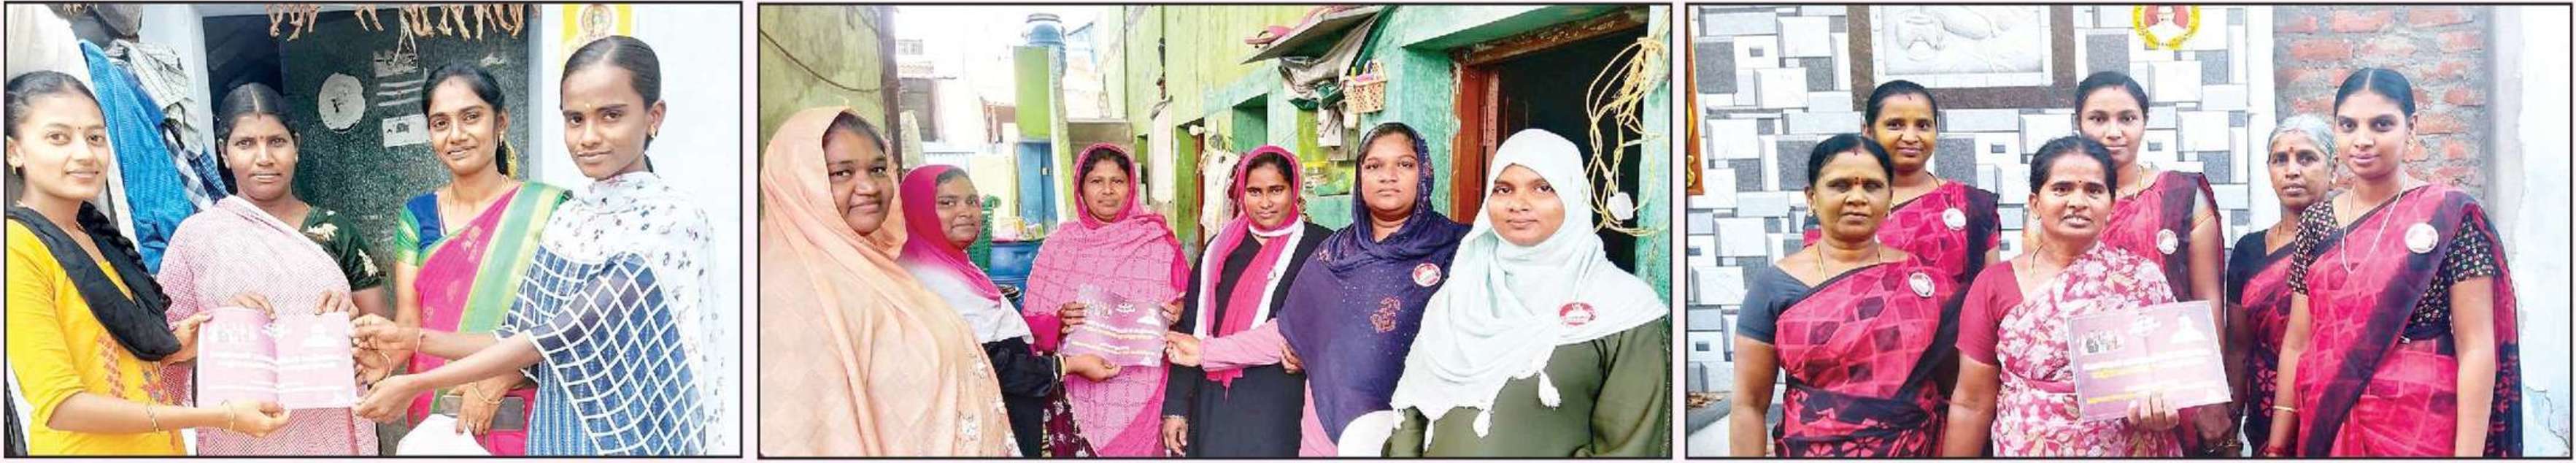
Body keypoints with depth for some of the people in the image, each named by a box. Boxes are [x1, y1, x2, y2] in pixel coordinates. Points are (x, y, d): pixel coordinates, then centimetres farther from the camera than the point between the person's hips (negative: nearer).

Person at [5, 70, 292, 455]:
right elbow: (60, 406, -21)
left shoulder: (99, 237, 8)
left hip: (159, 447, 7)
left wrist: (168, 351, -2)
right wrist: (220, 417, -22)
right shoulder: (17, 247, -16)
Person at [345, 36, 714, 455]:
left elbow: (566, 336, -19)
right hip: (557, 434, 6)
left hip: (630, 438, -6)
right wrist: (411, 339, 0)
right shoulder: (566, 221, 7)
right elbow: (525, 337, 8)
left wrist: (416, 384, -16)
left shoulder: (672, 221, -17)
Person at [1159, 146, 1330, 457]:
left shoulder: (1320, 246, -1)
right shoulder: (1220, 248, 11)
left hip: (1281, 407, -3)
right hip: (1214, 406, 3)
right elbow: (1190, 327, 11)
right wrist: (1176, 407, 4)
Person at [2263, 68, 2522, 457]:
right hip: (2326, 431, 4)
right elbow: (2296, 343, 6)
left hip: (2421, 433, -4)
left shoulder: (2450, 216, -5)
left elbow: (2476, 349, -9)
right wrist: (2276, 447, 2)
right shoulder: (2316, 222, 6)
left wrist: (2468, 455, -16)